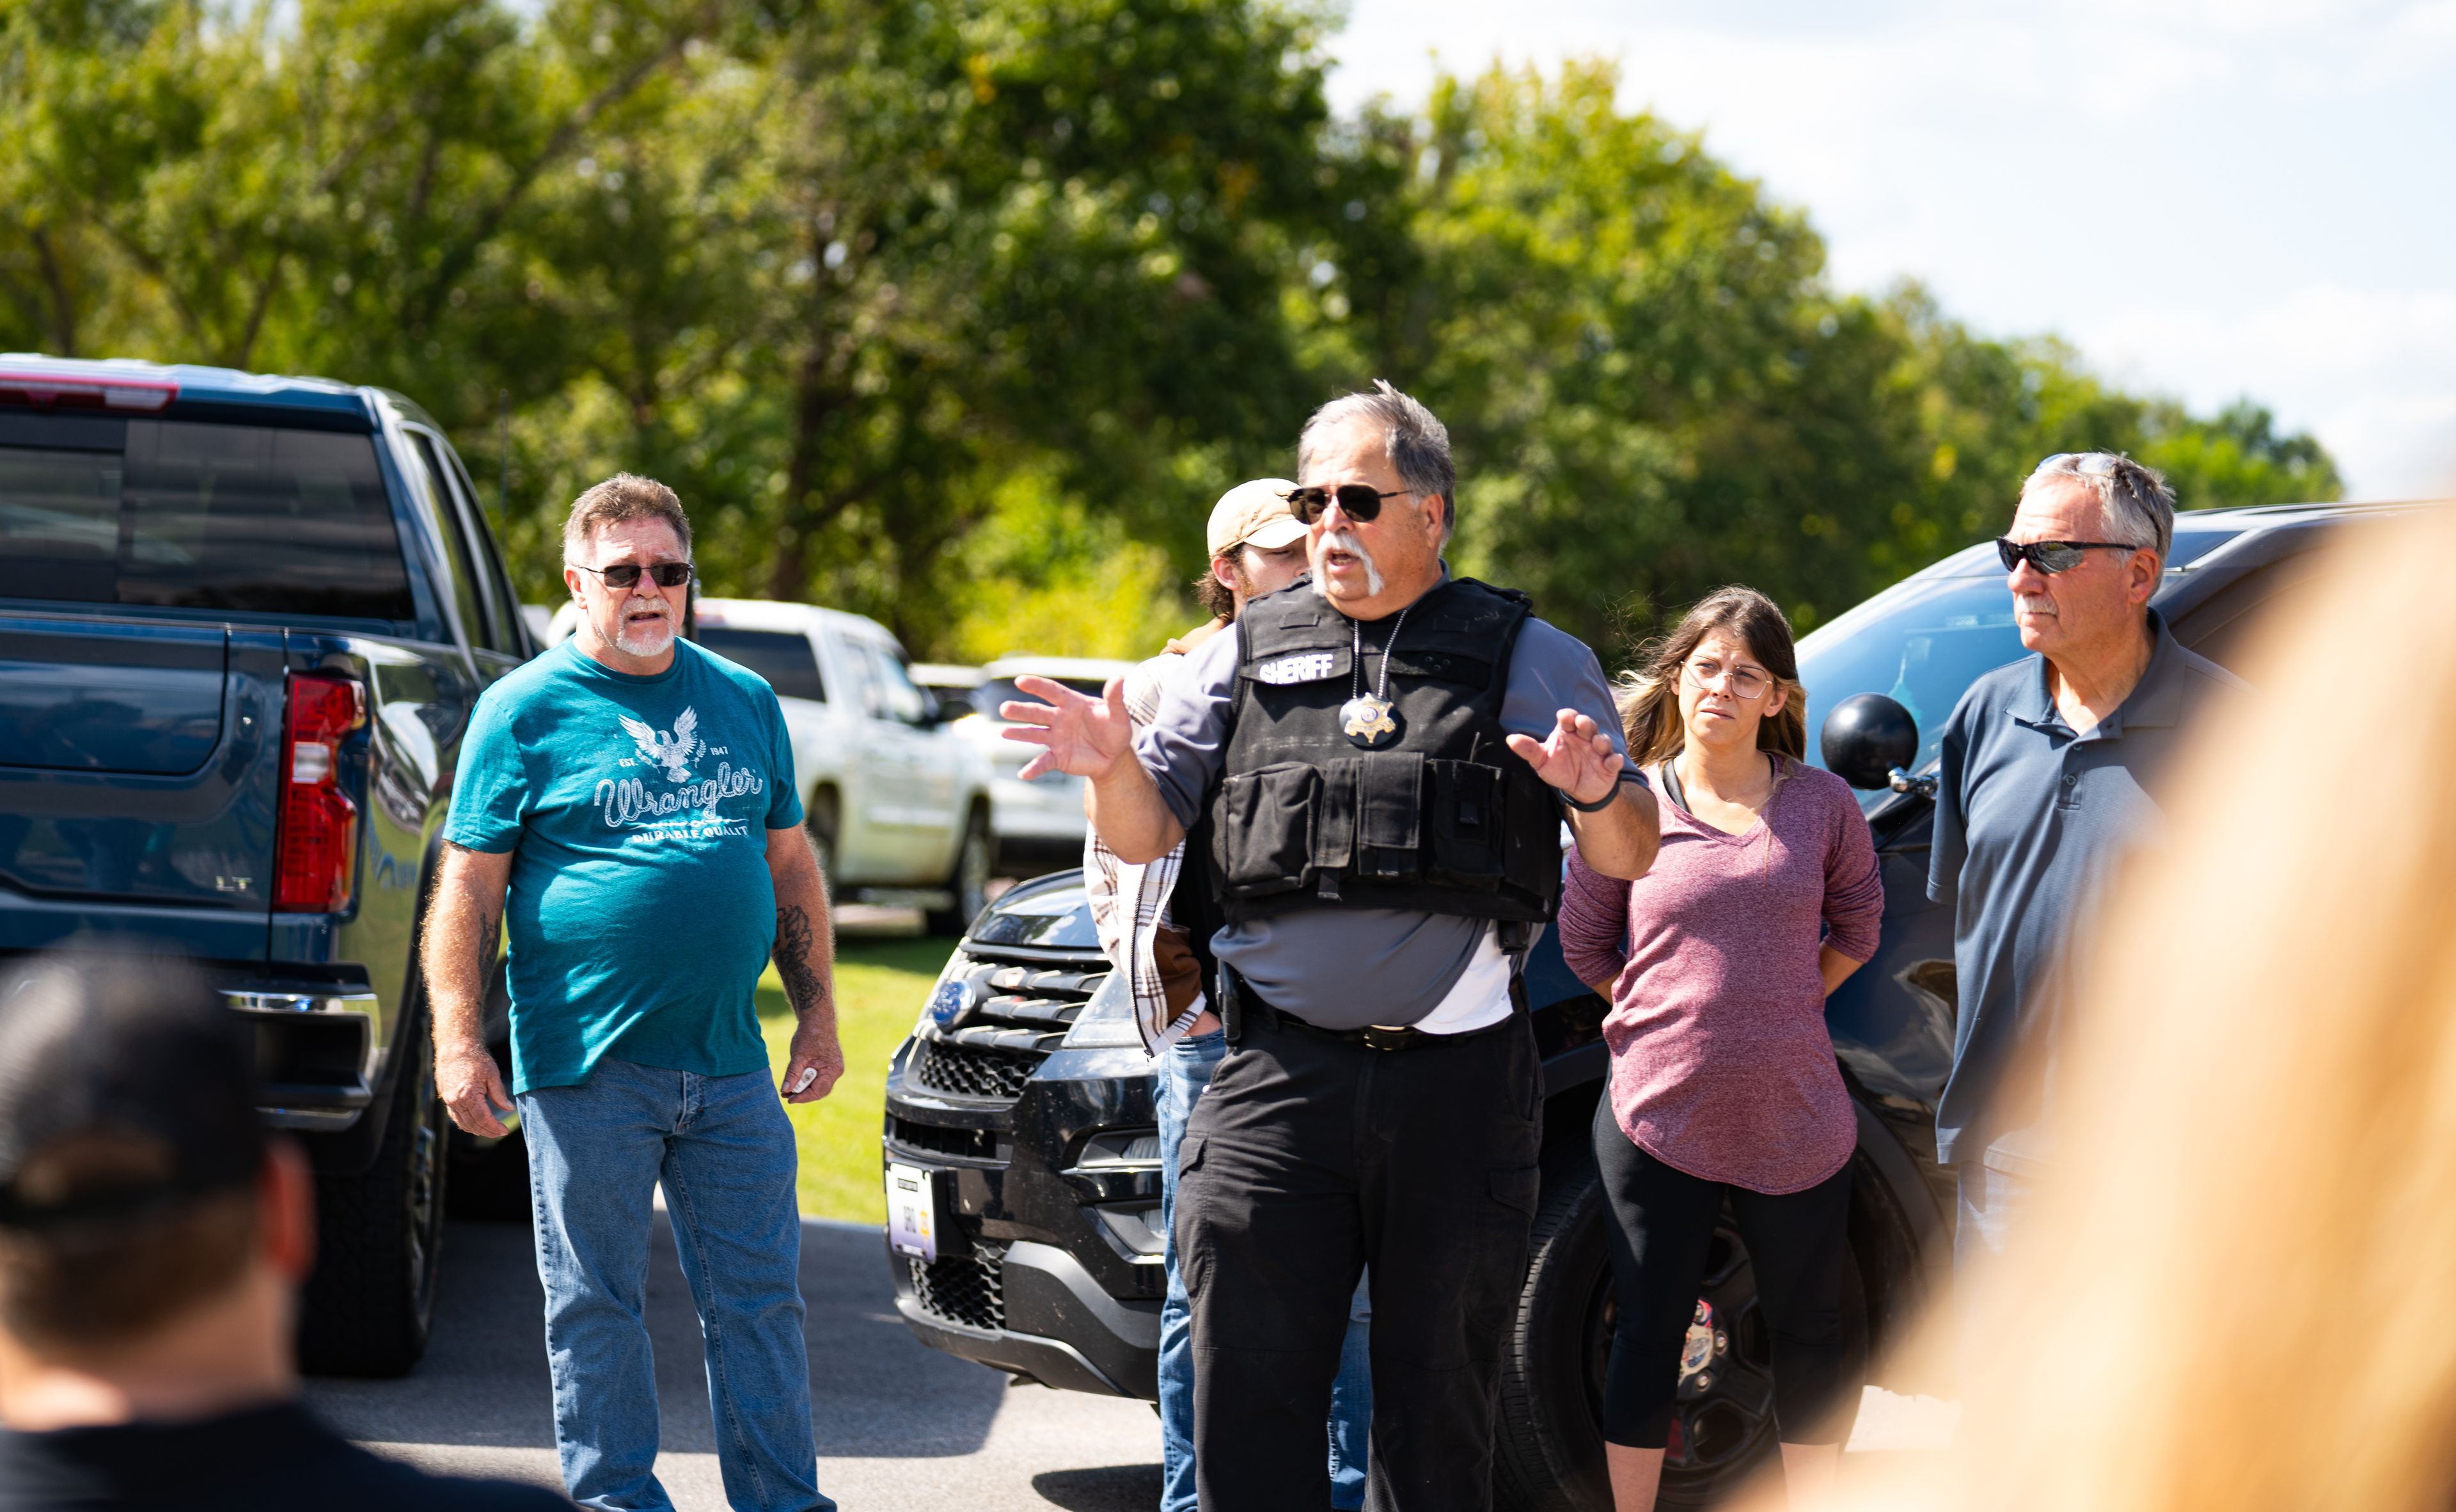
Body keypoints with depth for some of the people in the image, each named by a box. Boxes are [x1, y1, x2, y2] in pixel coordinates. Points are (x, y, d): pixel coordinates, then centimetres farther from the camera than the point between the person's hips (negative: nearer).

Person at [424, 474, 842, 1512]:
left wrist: (818, 1015, 14)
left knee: (762, 1298, 5)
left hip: (729, 1062, 4)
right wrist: (459, 1043, -10)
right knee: (596, 1306, 4)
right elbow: (468, 886, -3)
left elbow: (790, 863, 19)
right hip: (586, 1066, -4)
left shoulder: (744, 702, 13)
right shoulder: (526, 711, -1)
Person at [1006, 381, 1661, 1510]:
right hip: (1276, 1078, 1)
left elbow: (1630, 859, 4)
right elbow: (1146, 835, 12)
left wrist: (1598, 795, -18)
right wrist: (1114, 768, -9)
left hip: (1458, 1081, -1)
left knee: (1437, 1411, 6)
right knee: (1248, 1411, -3)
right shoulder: (1245, 656, 13)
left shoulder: (1525, 658, 7)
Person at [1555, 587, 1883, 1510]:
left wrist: (1781, 1008, 7)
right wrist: (1683, 1016, 6)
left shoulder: (1821, 804, 3)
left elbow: (1857, 927, 16)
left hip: (1793, 1118, 1)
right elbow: (1584, 944, 10)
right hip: (1657, 1113, -1)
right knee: (1646, 1336, 5)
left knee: (1809, 1333, 10)